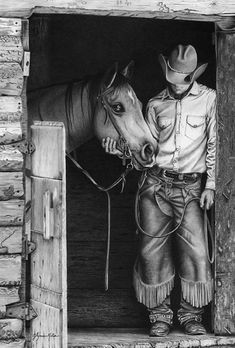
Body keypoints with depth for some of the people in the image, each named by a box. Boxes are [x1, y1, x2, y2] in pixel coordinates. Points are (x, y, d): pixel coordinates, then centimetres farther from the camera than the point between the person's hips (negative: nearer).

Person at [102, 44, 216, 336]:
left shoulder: (209, 99, 2)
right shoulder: (156, 105, 8)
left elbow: (214, 145, 4)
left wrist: (210, 185, -1)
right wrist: (121, 149, -5)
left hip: (189, 187, -2)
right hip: (155, 184, 2)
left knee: (196, 251, -8)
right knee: (152, 249, 1)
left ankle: (191, 314, 7)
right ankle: (159, 314, 13)